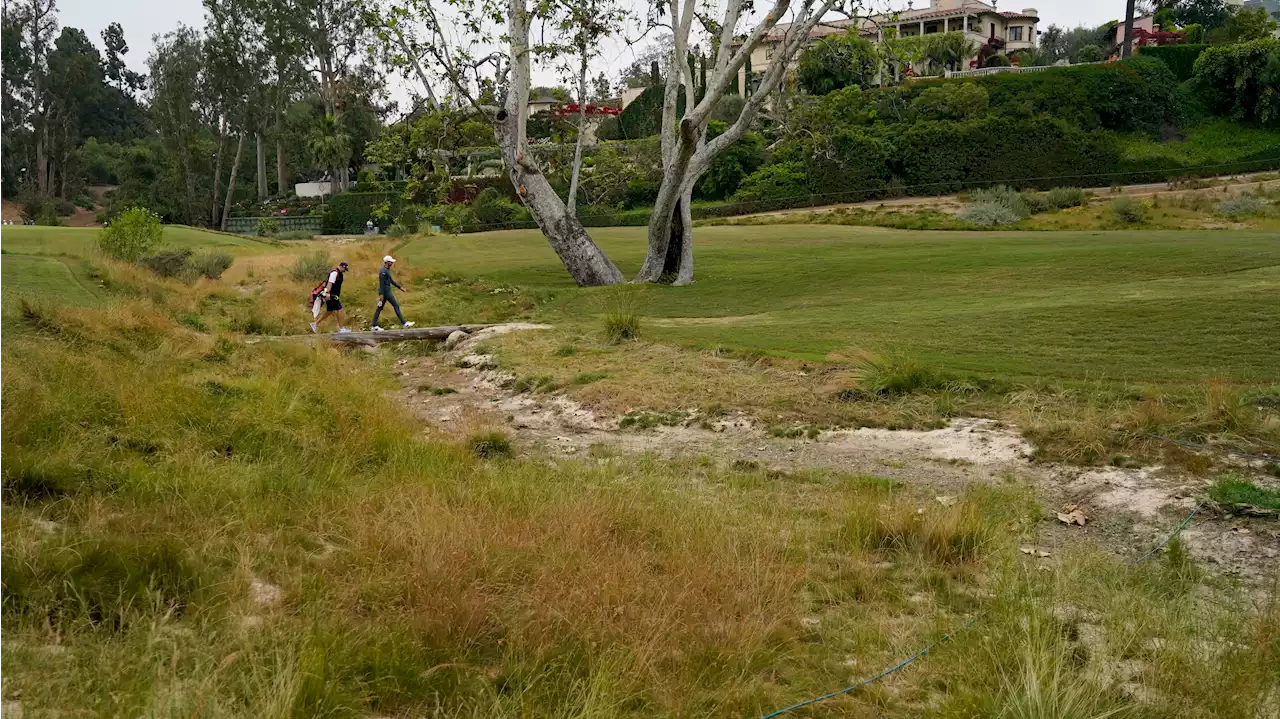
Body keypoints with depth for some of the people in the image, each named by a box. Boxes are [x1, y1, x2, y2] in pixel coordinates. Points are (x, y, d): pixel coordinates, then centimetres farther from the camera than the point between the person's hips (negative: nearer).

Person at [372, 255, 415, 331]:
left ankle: (375, 326, 6)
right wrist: (381, 294, -27)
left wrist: (400, 287, 25)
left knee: (379, 308, 7)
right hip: (385, 292, -10)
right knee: (396, 306, -5)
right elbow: (381, 282, -22)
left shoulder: (387, 270, 16)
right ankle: (404, 324, -2)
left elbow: (391, 281, 25)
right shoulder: (383, 271, -17)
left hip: (386, 291, 10)